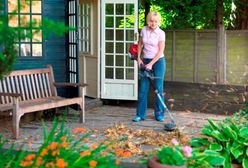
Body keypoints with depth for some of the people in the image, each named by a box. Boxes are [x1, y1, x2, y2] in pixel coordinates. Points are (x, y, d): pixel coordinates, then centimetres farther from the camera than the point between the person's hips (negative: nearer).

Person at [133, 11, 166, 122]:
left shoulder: (161, 33, -11)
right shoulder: (144, 30, 2)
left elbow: (160, 51, -13)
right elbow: (140, 44, 14)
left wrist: (151, 64, -18)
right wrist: (138, 58, 5)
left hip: (158, 61, -4)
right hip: (145, 61, 4)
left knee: (158, 88, 1)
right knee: (142, 89, 2)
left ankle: (159, 114, 12)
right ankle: (140, 114, 8)